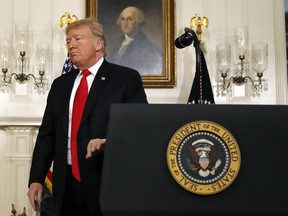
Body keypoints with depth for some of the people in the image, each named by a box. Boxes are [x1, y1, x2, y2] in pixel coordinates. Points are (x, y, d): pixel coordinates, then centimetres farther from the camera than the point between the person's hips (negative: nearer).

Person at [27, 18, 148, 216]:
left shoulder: (127, 78, -1)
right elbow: (47, 135, 13)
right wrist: (36, 179, 5)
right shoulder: (60, 84, 14)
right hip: (66, 187, 4)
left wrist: (109, 143, -22)